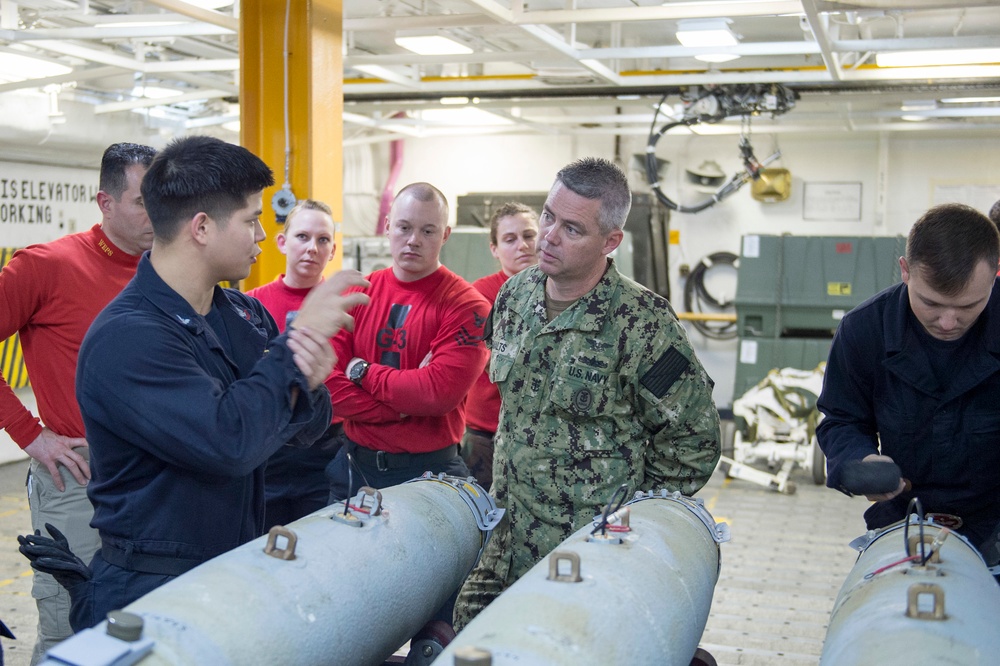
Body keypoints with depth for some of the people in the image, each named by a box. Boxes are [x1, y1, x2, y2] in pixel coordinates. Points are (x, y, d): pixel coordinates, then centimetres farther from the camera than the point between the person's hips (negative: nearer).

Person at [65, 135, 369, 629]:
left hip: (240, 573, 7)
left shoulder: (244, 313, 3)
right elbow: (228, 441, -31)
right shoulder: (126, 337, -21)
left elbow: (304, 430, 8)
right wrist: (298, 338, -21)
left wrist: (308, 384, -15)